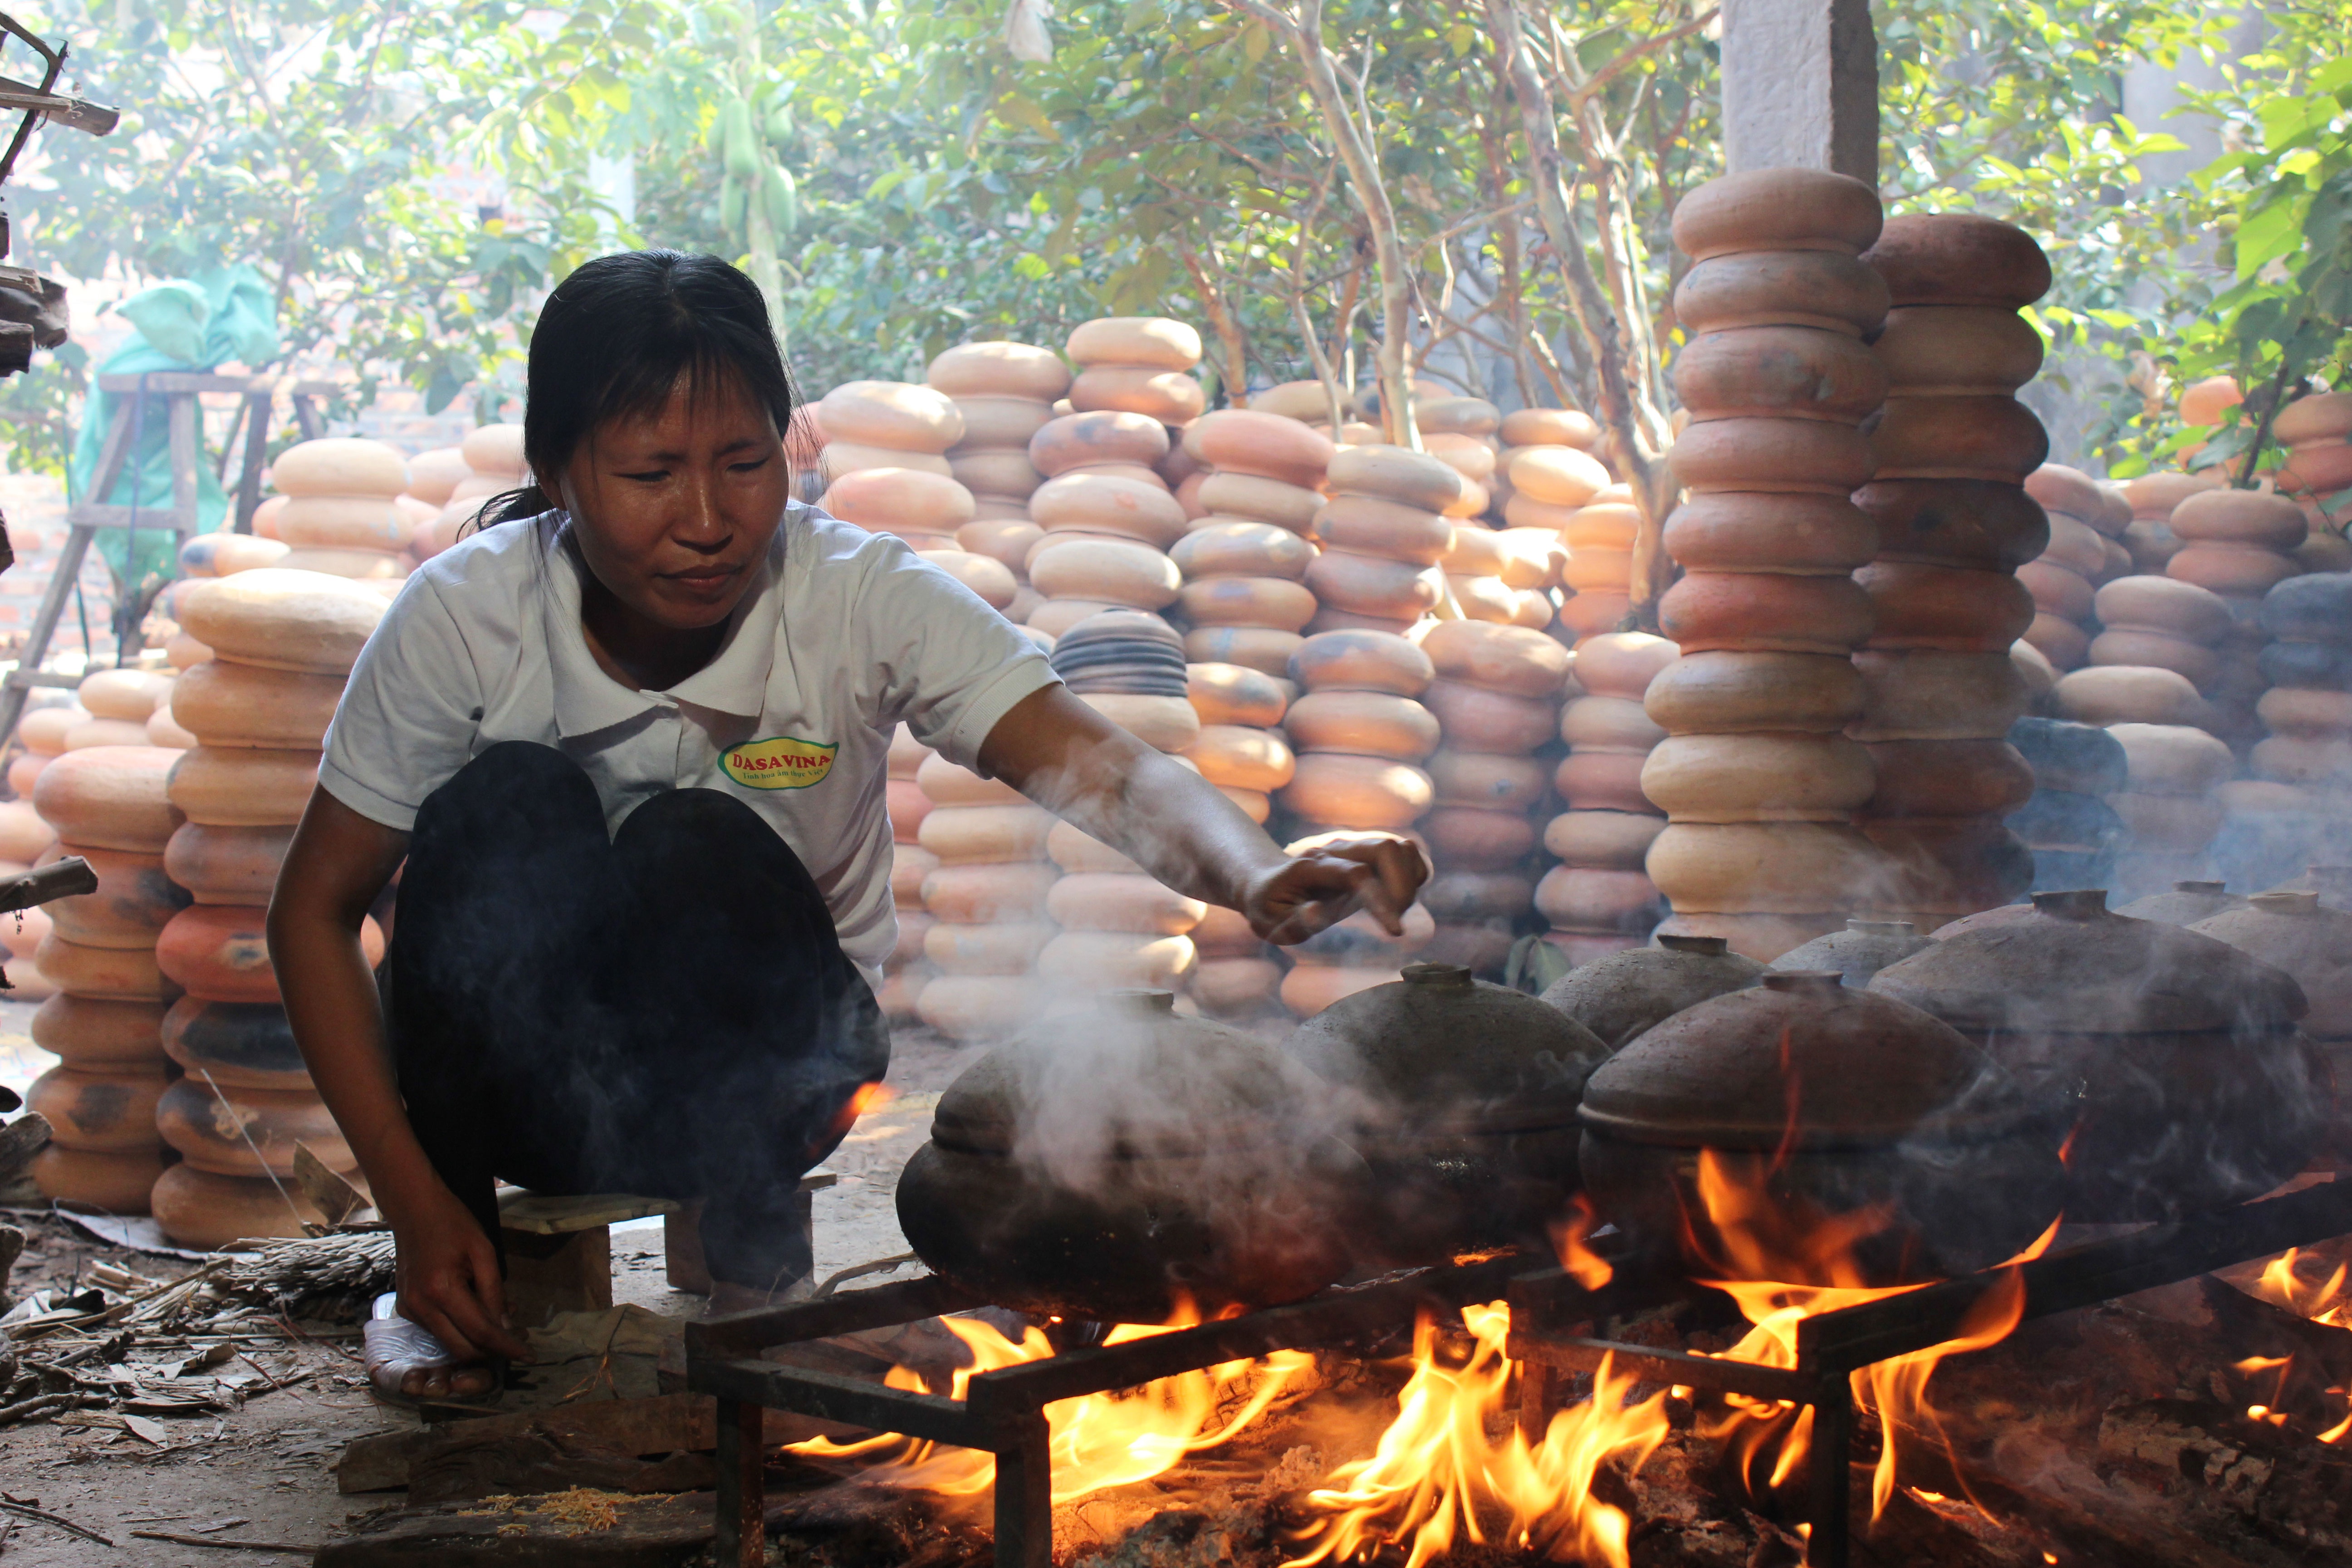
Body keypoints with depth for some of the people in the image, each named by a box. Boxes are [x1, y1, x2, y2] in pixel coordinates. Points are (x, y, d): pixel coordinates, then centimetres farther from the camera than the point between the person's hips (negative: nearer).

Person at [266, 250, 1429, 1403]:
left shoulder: (864, 601, -19)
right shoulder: (462, 621, -18)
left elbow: (1101, 769, -32)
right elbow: (317, 907, -10)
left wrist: (1259, 878, -55)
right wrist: (413, 1201, -19)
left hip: (762, 1076, -1)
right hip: (515, 1072, 1)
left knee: (697, 849, -31)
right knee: (506, 802, -29)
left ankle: (748, 1257, -10)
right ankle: (452, 1292, -13)